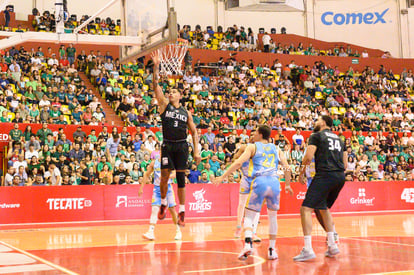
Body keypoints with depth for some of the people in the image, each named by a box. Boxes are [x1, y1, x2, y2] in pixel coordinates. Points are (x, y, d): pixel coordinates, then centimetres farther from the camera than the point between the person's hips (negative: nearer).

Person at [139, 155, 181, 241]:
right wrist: (141, 188, 8)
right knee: (154, 209, -11)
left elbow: (174, 174, -17)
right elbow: (146, 175, 12)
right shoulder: (154, 163, 5)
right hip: (157, 188, 2)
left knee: (172, 209, 2)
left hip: (167, 187, -2)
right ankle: (151, 232, -18)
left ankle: (178, 231, 19)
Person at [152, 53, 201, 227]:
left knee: (181, 178, 1)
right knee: (164, 176, -2)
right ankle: (163, 204, 23)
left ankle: (181, 212, 6)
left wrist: (196, 151, 3)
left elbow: (194, 132, 12)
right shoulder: (164, 105, 7)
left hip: (182, 146, 1)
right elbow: (156, 85, -2)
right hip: (167, 145, -1)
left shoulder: (186, 112, 10)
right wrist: (156, 66, -12)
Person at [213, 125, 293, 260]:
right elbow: (287, 167, 14)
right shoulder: (276, 149, 21)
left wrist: (223, 177, 0)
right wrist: (287, 185, 25)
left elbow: (238, 163, -1)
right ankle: (272, 250, 16)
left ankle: (248, 243, -19)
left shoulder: (252, 147, 11)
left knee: (248, 216, 6)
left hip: (259, 182, -3)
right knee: (272, 216, 20)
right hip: (275, 182, 3)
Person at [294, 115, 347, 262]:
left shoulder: (316, 136, 4)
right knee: (324, 208, 26)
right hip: (340, 177, 8)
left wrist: (302, 173, 4)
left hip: (325, 175, -8)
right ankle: (332, 246, 25)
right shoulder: (339, 139, 23)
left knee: (306, 209, -8)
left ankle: (308, 250, -19)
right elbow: (345, 164, 21)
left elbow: (308, 157, -8)